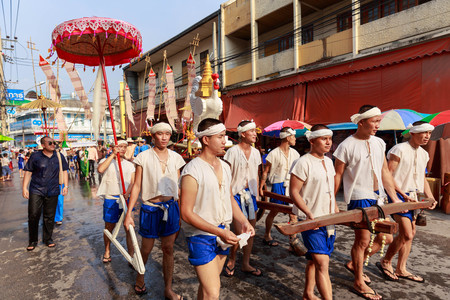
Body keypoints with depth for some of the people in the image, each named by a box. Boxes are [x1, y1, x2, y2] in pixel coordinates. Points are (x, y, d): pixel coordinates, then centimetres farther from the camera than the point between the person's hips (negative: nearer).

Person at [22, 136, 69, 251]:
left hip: (52, 192, 2)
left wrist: (65, 185, 4)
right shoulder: (35, 156, 0)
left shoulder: (59, 156, 6)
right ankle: (32, 241, 15)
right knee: (33, 215, -3)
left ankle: (48, 239, 22)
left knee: (49, 216, 7)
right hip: (36, 190, -2)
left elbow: (64, 171, 11)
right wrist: (24, 187, -3)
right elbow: (28, 172, 3)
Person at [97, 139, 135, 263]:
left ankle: (131, 254, 10)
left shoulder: (129, 165, 10)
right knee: (109, 227, 12)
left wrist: (127, 193, -18)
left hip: (126, 199, 1)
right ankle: (107, 252, 34)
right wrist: (113, 154, -16)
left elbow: (133, 182, 1)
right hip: (110, 199, -1)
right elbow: (100, 169, -21)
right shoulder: (106, 161, 3)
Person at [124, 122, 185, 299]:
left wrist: (180, 212, 11)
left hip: (171, 207, 3)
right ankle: (140, 279, 42)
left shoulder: (176, 158, 3)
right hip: (150, 208, -2)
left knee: (168, 249, 11)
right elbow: (136, 186, -4)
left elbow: (177, 186, 9)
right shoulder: (144, 157, -5)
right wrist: (129, 213, -7)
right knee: (146, 249, 12)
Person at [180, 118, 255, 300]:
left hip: (222, 234, 7)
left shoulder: (225, 167, 5)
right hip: (201, 236, -7)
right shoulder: (192, 171, -19)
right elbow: (186, 213, -20)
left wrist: (243, 221, 0)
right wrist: (220, 232, -23)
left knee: (208, 285, 21)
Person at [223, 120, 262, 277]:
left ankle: (246, 264, 28)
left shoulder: (255, 152, 8)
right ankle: (231, 260, 23)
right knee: (240, 232, -6)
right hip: (236, 194, -6)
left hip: (250, 194, 6)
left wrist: (256, 195, 13)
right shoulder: (232, 152, -10)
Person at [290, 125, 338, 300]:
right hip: (311, 221, -7)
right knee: (322, 263, -8)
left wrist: (336, 210, 15)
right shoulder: (303, 163, -15)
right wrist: (310, 214, -23)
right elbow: (293, 192, -16)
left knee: (314, 261, 18)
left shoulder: (328, 162, 11)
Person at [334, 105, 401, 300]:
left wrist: (394, 198, 11)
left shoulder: (379, 143, 7)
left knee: (386, 238, 12)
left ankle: (354, 263, 31)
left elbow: (385, 172, 12)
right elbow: (337, 175, -9)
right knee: (363, 240, 1)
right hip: (358, 198, -7)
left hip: (377, 198, 7)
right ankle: (359, 283, 21)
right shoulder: (347, 146, -13)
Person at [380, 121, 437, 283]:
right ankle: (386, 261, 11)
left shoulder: (424, 154, 13)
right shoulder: (399, 150, -13)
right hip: (398, 196, -8)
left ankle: (401, 269, 25)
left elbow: (422, 179, 20)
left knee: (410, 233, 12)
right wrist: (404, 194, -18)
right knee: (406, 235, -11)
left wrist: (431, 198, 8)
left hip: (413, 197, 8)